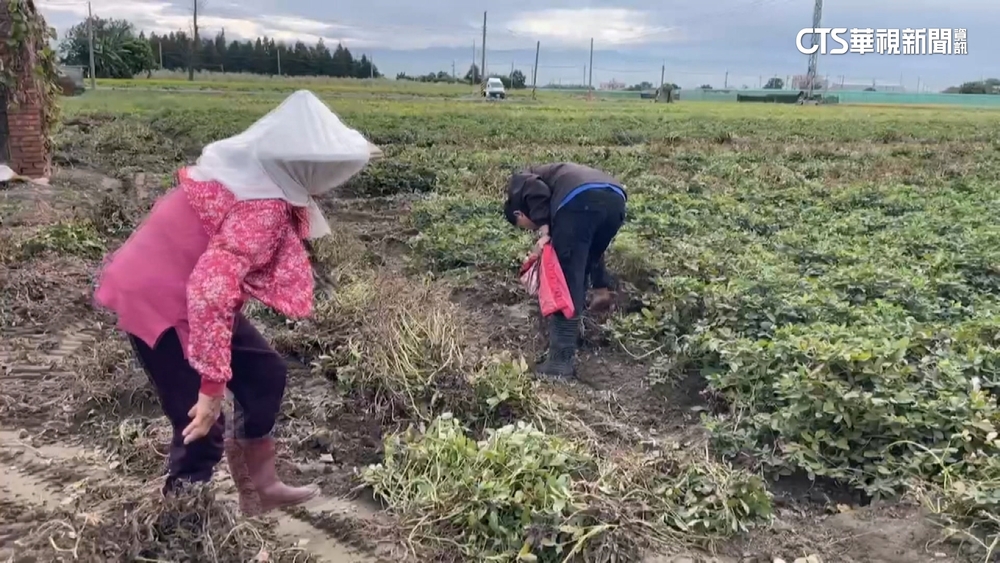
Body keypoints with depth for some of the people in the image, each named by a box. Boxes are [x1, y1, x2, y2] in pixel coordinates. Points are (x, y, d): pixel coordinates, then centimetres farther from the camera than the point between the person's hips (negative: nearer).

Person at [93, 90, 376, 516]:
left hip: (188, 291, 10)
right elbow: (211, 289, -38)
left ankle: (258, 488, 28)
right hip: (160, 301, -10)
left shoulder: (257, 172, -3)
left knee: (265, 373, 15)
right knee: (202, 429, -5)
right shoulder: (263, 208, -30)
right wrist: (212, 382, -33)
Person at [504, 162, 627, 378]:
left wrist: (543, 231, -3)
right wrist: (601, 287, 41)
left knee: (564, 283, -2)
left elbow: (537, 190, -3)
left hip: (580, 200, -8)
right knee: (576, 277, 23)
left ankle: (560, 362, -2)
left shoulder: (519, 183, 27)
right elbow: (589, 247, 39)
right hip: (615, 199, 8)